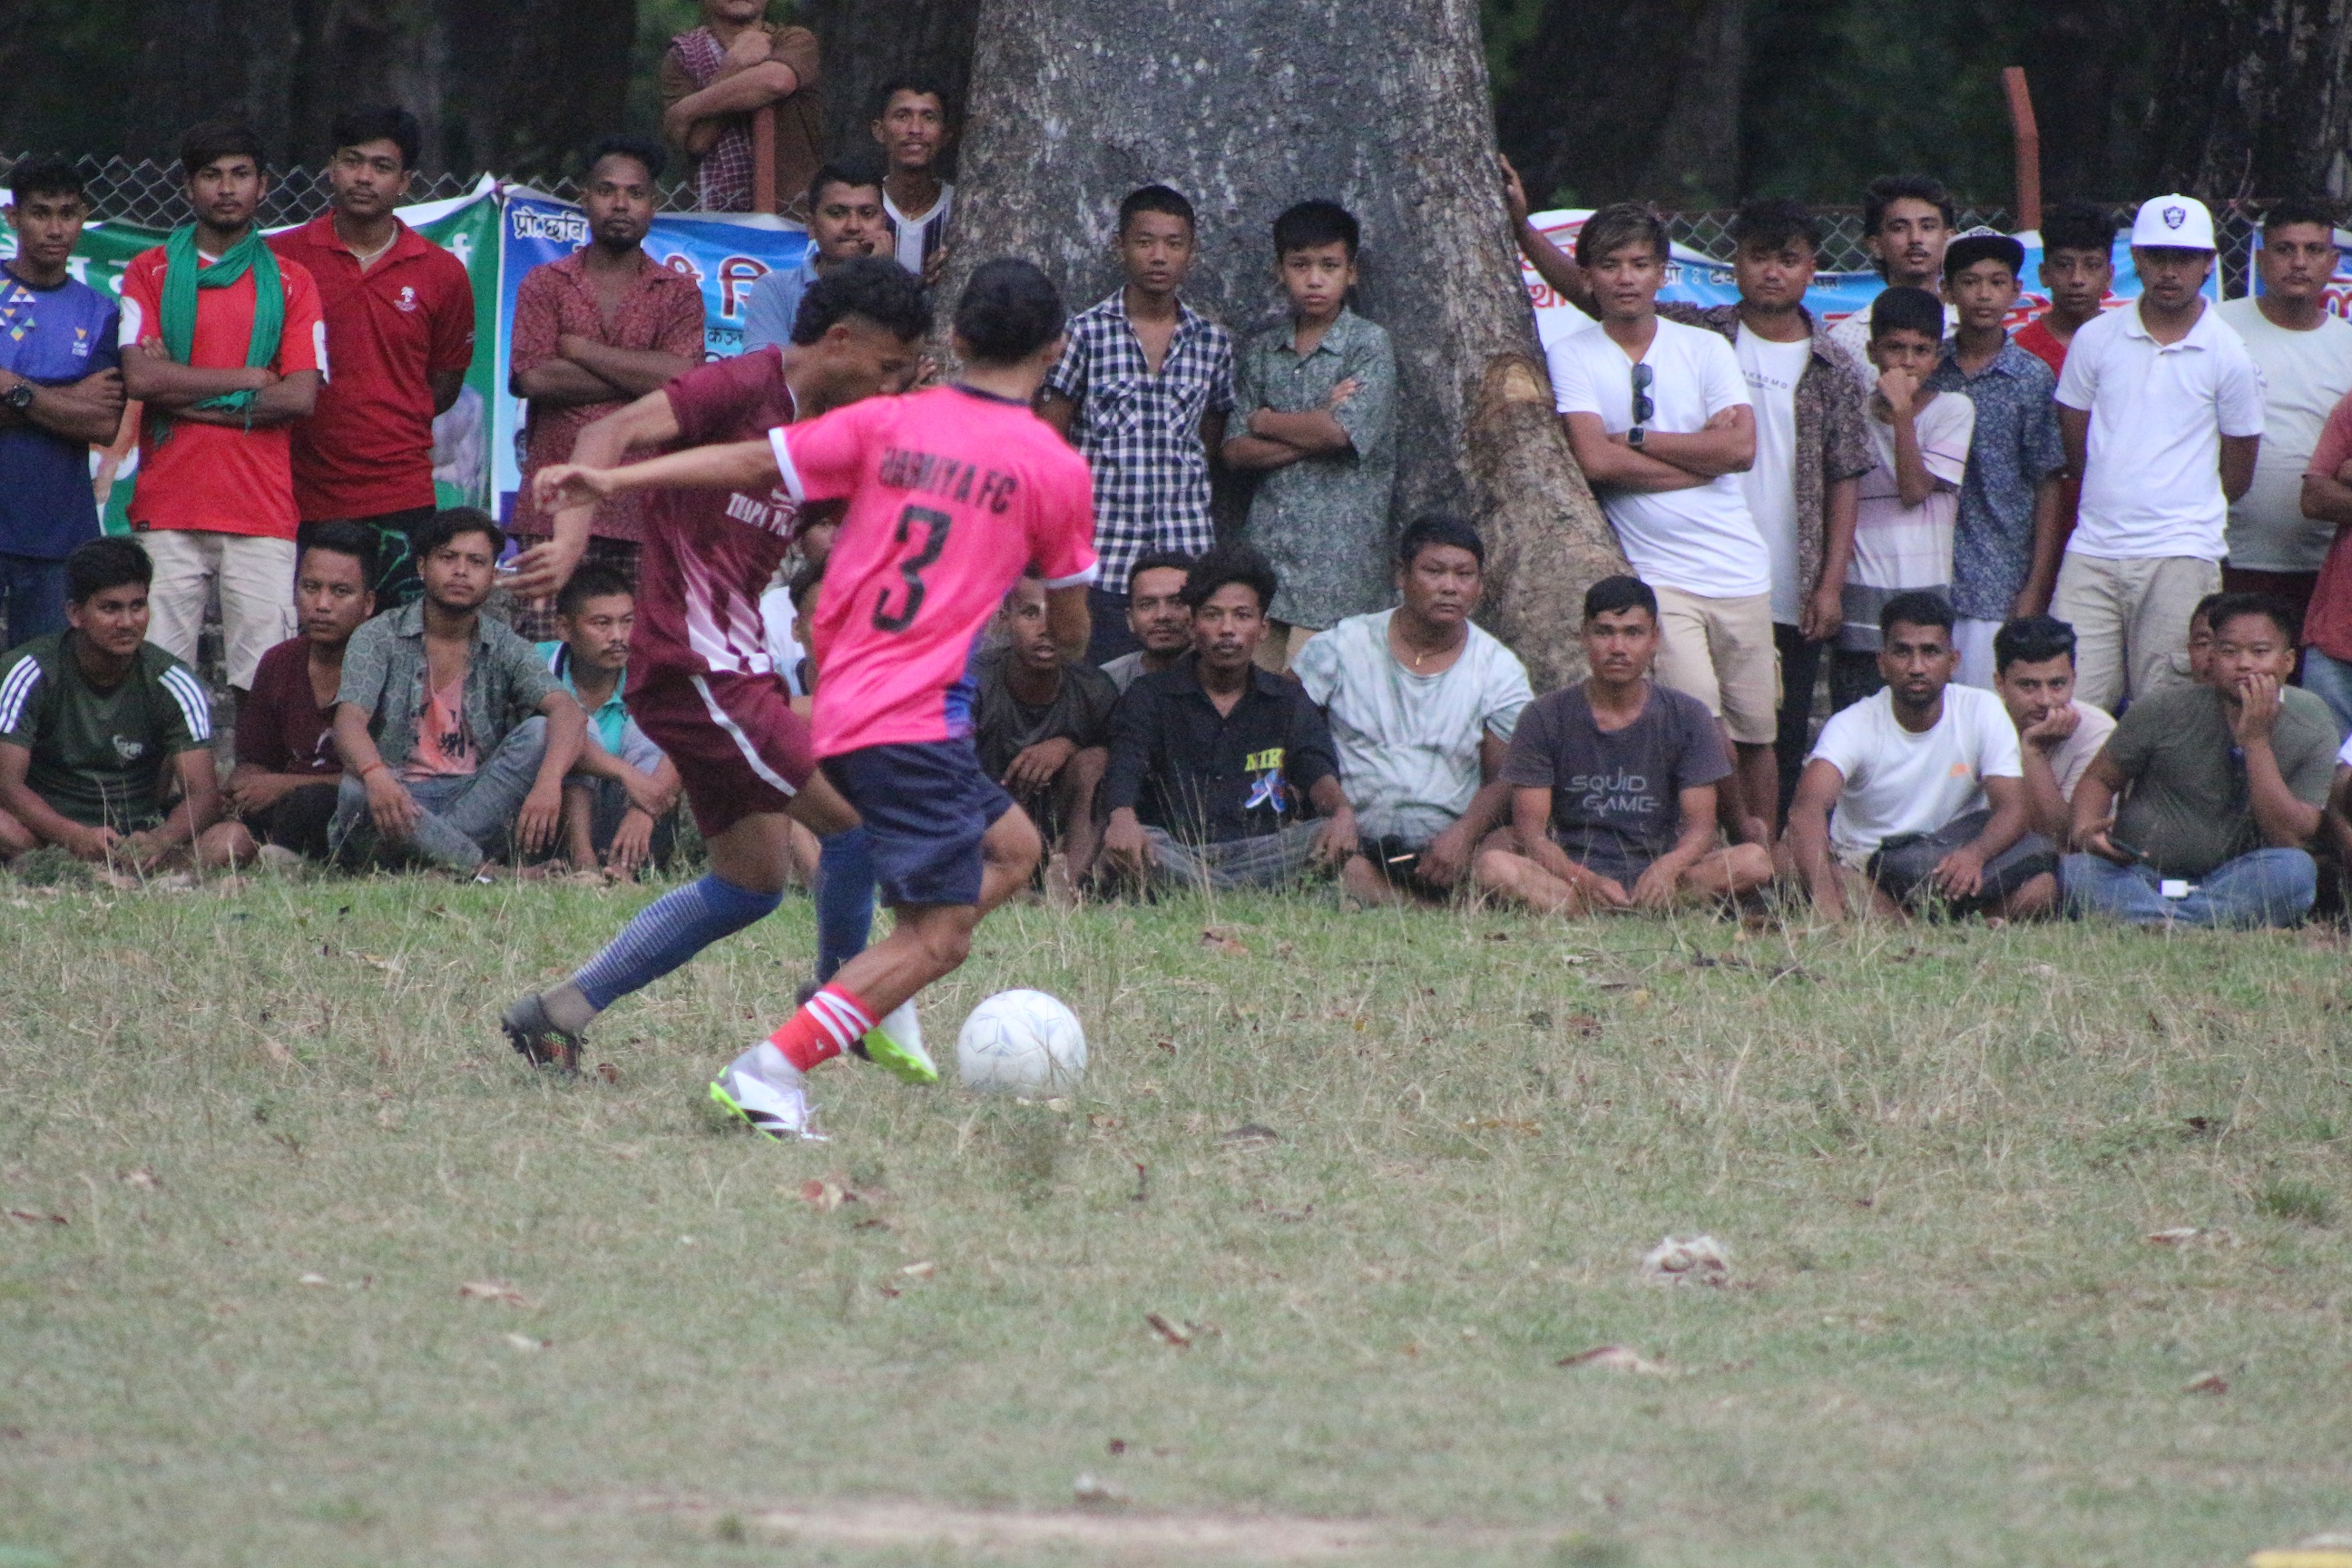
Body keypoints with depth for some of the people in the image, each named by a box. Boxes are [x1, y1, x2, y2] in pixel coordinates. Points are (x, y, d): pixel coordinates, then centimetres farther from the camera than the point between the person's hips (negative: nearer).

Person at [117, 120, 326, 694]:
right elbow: (139, 377, -5)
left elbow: (301, 397, -1)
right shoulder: (150, 272, 10)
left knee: (265, 684, -7)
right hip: (167, 511, 0)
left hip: (262, 513, 0)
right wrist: (251, 378, -3)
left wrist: (186, 394, -4)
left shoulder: (292, 282, 12)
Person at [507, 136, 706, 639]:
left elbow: (683, 378, -6)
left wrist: (580, 349, -1)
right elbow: (533, 377, -4)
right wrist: (641, 376, -2)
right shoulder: (544, 285, 12)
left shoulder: (678, 293, 13)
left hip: (644, 514, 0)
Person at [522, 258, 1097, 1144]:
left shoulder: (886, 423, 6)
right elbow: (1070, 627, 9)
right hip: (916, 721, -7)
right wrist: (1065, 645, 33)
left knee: (1011, 847, 24)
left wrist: (611, 480, 4)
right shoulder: (1056, 467, -2)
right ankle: (771, 1073, -18)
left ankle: (880, 1005, 12)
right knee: (939, 936, -5)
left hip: (839, 703, 7)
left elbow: (750, 462, 1)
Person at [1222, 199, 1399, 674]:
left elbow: (1341, 432, -14)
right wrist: (1312, 430, -8)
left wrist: (1266, 423, 1)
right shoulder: (1261, 353, 13)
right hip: (1265, 555, 4)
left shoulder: (1370, 346, 0)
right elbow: (1235, 451, 4)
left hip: (1337, 559, -4)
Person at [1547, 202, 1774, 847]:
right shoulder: (1572, 356, 3)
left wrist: (1636, 438, -7)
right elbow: (1596, 460, -11)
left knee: (1755, 731, 7)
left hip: (1738, 568, 3)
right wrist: (1699, 452, -6)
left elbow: (1741, 448, -5)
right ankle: (1744, 839, 4)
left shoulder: (1705, 349, 8)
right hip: (1657, 571, -3)